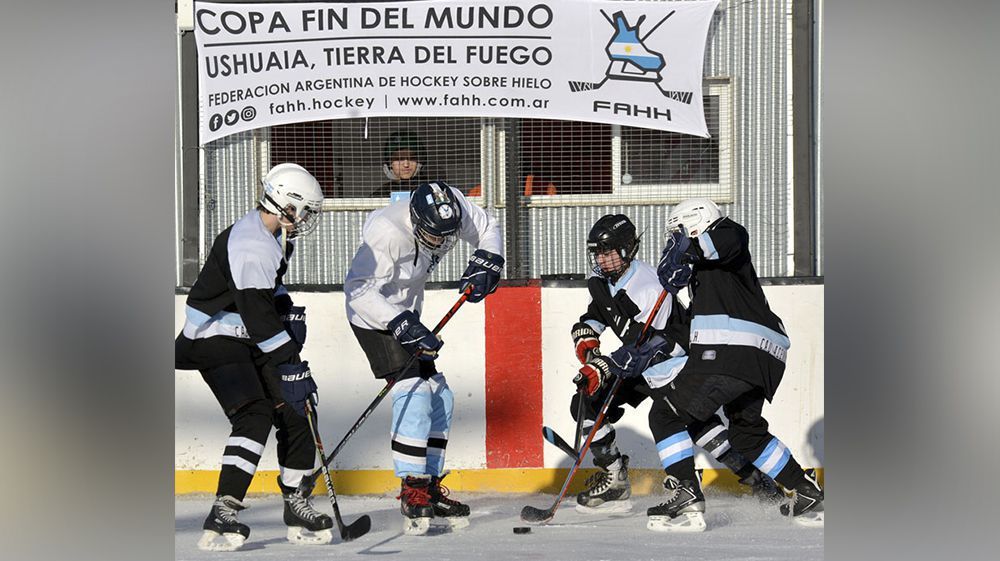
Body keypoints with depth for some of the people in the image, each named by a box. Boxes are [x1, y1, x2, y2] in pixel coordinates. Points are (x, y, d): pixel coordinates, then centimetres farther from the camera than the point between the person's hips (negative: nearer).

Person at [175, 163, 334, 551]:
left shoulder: (273, 236, 8)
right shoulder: (249, 246, -25)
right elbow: (258, 315, -31)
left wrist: (288, 312, 10)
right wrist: (291, 364, -31)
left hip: (250, 340, 10)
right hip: (216, 339, -10)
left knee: (295, 413, 7)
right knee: (255, 415, -25)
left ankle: (297, 505, 18)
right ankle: (223, 513, -27)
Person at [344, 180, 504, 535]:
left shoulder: (453, 208, -15)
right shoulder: (387, 232, -35)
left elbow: (488, 229, 4)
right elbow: (359, 288, -34)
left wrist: (485, 265, -14)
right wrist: (402, 326, -38)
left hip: (407, 313, 8)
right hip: (373, 317, -8)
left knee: (439, 397, 7)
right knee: (413, 392, -20)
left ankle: (430, 485, 16)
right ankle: (412, 492, -16)